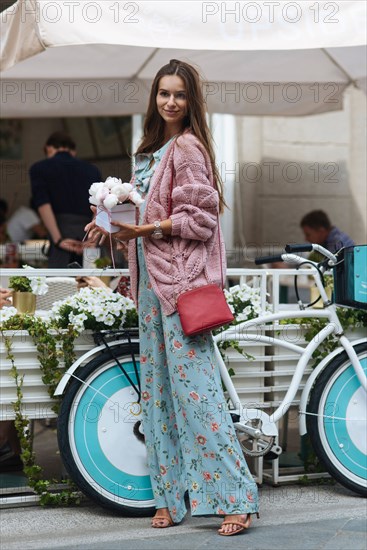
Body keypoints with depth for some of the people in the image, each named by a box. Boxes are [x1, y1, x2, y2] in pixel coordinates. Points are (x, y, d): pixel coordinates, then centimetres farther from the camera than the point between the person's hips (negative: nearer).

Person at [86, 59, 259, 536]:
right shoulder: (152, 149, 18)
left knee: (193, 383, -11)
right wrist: (115, 225, 7)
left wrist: (141, 230, -17)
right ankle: (171, 496, 15)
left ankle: (236, 497, -7)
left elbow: (198, 218, -14)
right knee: (158, 388, 9)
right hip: (152, 280, 9)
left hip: (182, 280, -9)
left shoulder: (188, 147, -8)